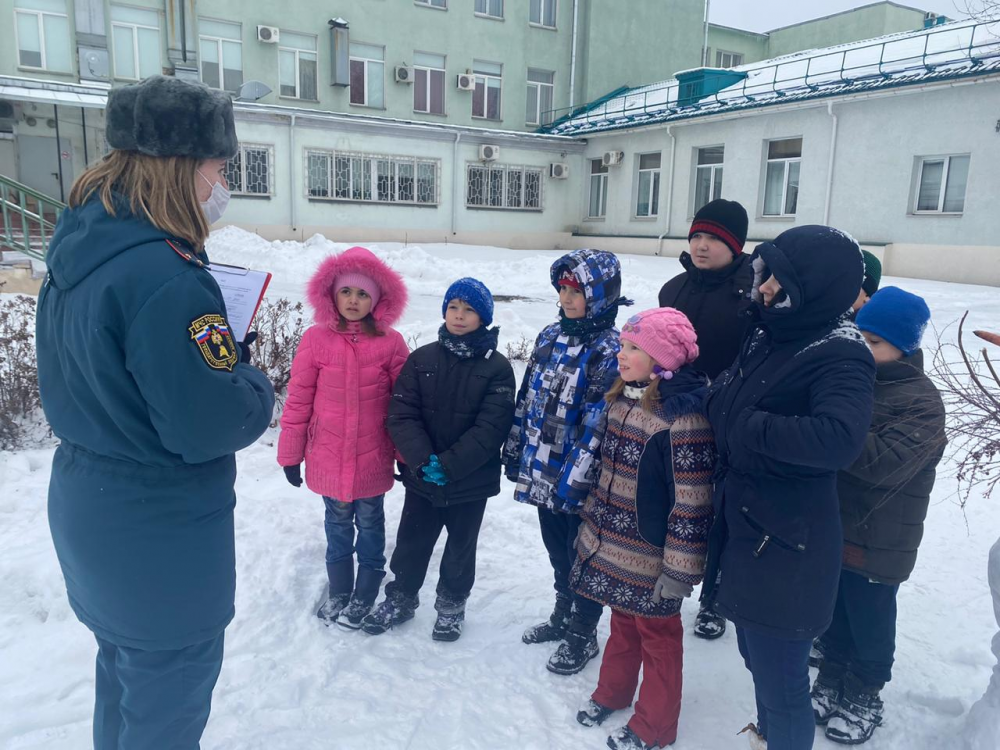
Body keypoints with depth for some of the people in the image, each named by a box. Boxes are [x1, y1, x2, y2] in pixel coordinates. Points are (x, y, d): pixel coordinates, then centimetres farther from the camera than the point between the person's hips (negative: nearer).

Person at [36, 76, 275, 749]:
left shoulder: (77, 251, 2)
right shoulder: (165, 277, -28)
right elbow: (215, 427, -29)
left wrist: (223, 356, 5)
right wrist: (255, 381, -8)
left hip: (89, 505, 9)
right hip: (162, 533, -9)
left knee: (124, 669, 29)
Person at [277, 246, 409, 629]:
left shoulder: (391, 343, -10)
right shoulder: (316, 339, -8)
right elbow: (298, 400, -2)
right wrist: (290, 454, 1)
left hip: (372, 460, -1)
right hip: (327, 460, 1)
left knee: (370, 523, 16)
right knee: (337, 525, 19)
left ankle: (364, 596, 35)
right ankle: (338, 591, 38)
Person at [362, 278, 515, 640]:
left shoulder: (497, 367, -8)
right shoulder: (421, 359, -2)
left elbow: (491, 427, -15)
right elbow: (401, 415, -7)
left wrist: (449, 465, -20)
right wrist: (423, 460, -20)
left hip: (472, 479, -2)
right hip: (421, 476, 2)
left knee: (460, 547, 16)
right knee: (411, 542, 16)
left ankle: (451, 606, 38)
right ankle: (400, 599, 39)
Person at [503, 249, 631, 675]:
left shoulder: (610, 351, -17)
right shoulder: (550, 337, 5)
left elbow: (598, 423, -20)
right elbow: (527, 398, 11)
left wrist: (575, 480, -21)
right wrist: (514, 452, 13)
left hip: (578, 481, -6)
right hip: (542, 473, 7)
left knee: (583, 558, 12)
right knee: (557, 552, 23)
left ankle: (583, 634, 32)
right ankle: (563, 616, 44)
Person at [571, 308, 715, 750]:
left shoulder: (683, 418, -24)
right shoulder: (621, 400, 2)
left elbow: (691, 505, -22)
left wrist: (678, 570, -18)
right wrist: (590, 522, 19)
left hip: (651, 556, -7)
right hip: (612, 546, 7)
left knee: (657, 635, 14)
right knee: (622, 622, 25)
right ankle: (613, 692, 46)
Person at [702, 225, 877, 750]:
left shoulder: (840, 356, -18)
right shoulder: (767, 335, 5)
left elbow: (839, 437, -36)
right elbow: (727, 399, 18)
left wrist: (748, 428, -25)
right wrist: (696, 393, -1)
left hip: (784, 546, -8)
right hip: (741, 525, 8)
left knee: (779, 677, 7)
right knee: (757, 655, 27)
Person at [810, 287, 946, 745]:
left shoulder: (922, 403, -15)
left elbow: (884, 460, -30)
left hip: (877, 542, -5)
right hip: (828, 529, 5)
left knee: (869, 624, 14)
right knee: (832, 616, 20)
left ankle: (862, 698, 34)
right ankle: (832, 680, 40)